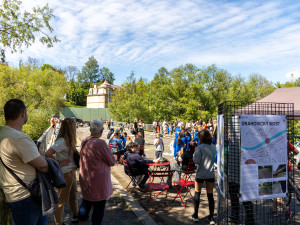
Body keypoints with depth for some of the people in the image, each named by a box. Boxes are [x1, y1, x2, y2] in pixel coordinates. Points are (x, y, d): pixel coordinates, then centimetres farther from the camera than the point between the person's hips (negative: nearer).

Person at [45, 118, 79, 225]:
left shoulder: (68, 140, 3)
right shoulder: (62, 141, -24)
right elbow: (48, 154, -30)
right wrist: (59, 163, -21)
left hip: (71, 171, 9)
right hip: (65, 173, -9)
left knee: (74, 195, 24)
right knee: (62, 199, 8)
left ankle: (76, 216, 43)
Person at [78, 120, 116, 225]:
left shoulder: (84, 141, 0)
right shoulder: (101, 143, -24)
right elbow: (112, 162, -14)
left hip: (85, 179, 8)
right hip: (98, 181, -8)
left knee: (86, 202, 26)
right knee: (99, 205, 9)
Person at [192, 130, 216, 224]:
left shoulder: (200, 148, -16)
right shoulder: (214, 148, -2)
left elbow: (196, 161, -18)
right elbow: (216, 159, 9)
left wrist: (195, 153, -2)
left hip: (200, 174, -3)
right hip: (211, 174, 3)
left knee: (197, 193, 12)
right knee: (210, 195, 10)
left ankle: (195, 215, 21)